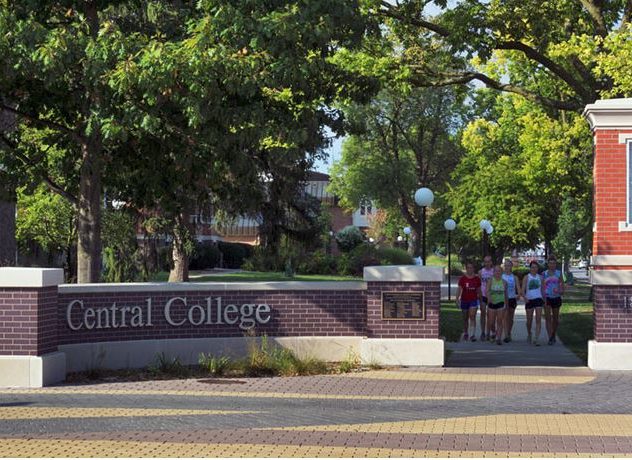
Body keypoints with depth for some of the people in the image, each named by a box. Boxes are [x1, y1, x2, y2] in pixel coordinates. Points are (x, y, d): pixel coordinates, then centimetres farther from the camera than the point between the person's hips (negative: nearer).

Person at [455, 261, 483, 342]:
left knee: (472, 317, -14)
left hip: (473, 300, -1)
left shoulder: (477, 279, 3)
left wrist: (481, 301, 13)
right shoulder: (462, 279, 0)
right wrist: (457, 299, -18)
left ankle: (473, 335, -18)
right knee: (465, 318, 12)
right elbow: (459, 289, -4)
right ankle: (465, 333, 27)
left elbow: (479, 291, 10)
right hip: (464, 300, 1)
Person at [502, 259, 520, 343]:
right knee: (505, 317, -12)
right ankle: (506, 335, -17)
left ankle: (509, 334, 25)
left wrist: (518, 295, -22)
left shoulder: (514, 277, 6)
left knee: (511, 318, 10)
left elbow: (518, 287, -3)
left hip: (512, 299, 2)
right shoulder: (501, 276, 3)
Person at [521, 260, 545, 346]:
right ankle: (529, 334, 35)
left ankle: (537, 339, -15)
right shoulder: (526, 277, 1)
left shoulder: (540, 277, 9)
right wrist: (525, 297, -24)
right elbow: (523, 290, -6)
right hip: (529, 300, -1)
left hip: (538, 299, 1)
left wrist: (544, 300, 15)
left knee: (538, 320, -11)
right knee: (529, 320, 8)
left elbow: (542, 289, 16)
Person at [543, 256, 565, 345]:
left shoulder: (558, 273, 4)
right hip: (547, 298, -1)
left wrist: (562, 291, -18)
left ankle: (553, 335, 32)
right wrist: (543, 298, -5)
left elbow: (562, 283, 3)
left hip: (556, 297, 1)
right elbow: (542, 286, 4)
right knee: (548, 318, -10)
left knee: (555, 318, 12)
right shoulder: (544, 274, 3)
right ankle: (550, 338, -13)